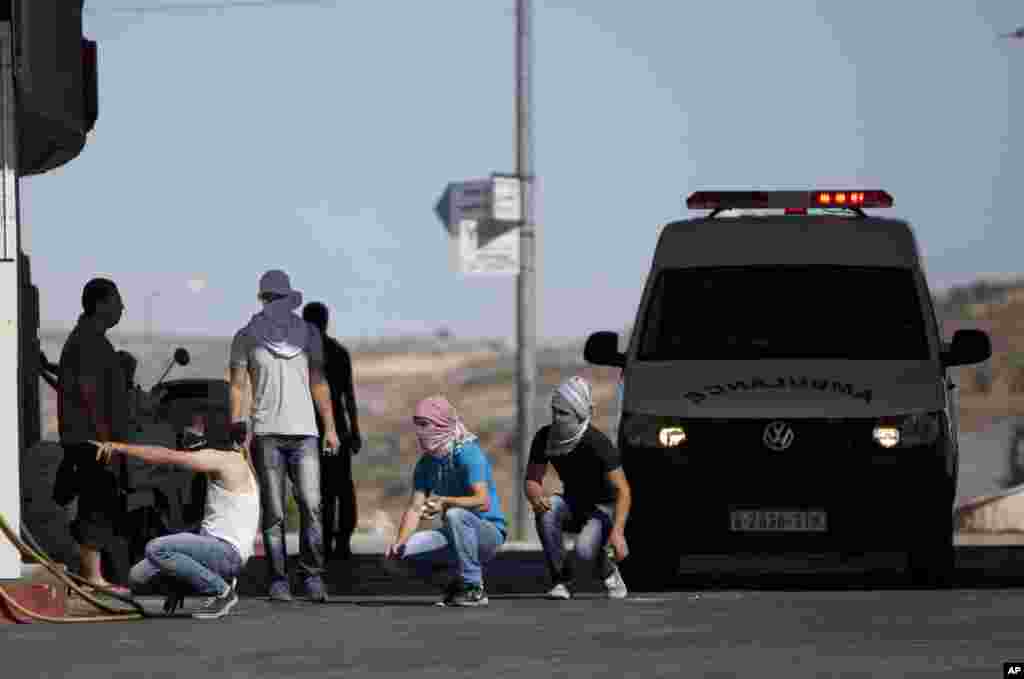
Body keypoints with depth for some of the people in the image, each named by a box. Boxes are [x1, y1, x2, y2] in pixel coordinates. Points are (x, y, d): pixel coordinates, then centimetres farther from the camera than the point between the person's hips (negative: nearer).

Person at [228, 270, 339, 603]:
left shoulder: (307, 334, 12)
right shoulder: (246, 338, 5)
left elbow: (318, 383, 15)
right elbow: (237, 387, 3)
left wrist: (330, 427, 9)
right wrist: (236, 429, -8)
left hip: (304, 431, 2)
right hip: (266, 433, -2)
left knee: (311, 506, -10)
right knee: (273, 512, -3)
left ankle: (313, 576, -3)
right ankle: (278, 580, 1)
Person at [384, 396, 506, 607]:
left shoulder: (468, 454, -18)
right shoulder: (426, 464, 5)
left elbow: (483, 502, -30)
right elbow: (414, 508, -2)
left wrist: (444, 502, -46)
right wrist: (400, 541, -21)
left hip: (489, 532, -7)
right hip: (455, 535, 7)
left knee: (455, 515, -39)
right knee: (395, 557, -10)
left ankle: (474, 589, -25)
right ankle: (459, 581, 6)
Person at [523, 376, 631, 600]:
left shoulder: (598, 443, -27)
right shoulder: (544, 438, -12)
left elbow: (622, 491, -28)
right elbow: (532, 480, -7)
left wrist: (618, 531, -41)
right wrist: (537, 498, -33)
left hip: (602, 508, -5)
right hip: (573, 505, 5)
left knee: (585, 551, -33)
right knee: (547, 509, -30)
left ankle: (609, 574, 5)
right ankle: (561, 580, -18)